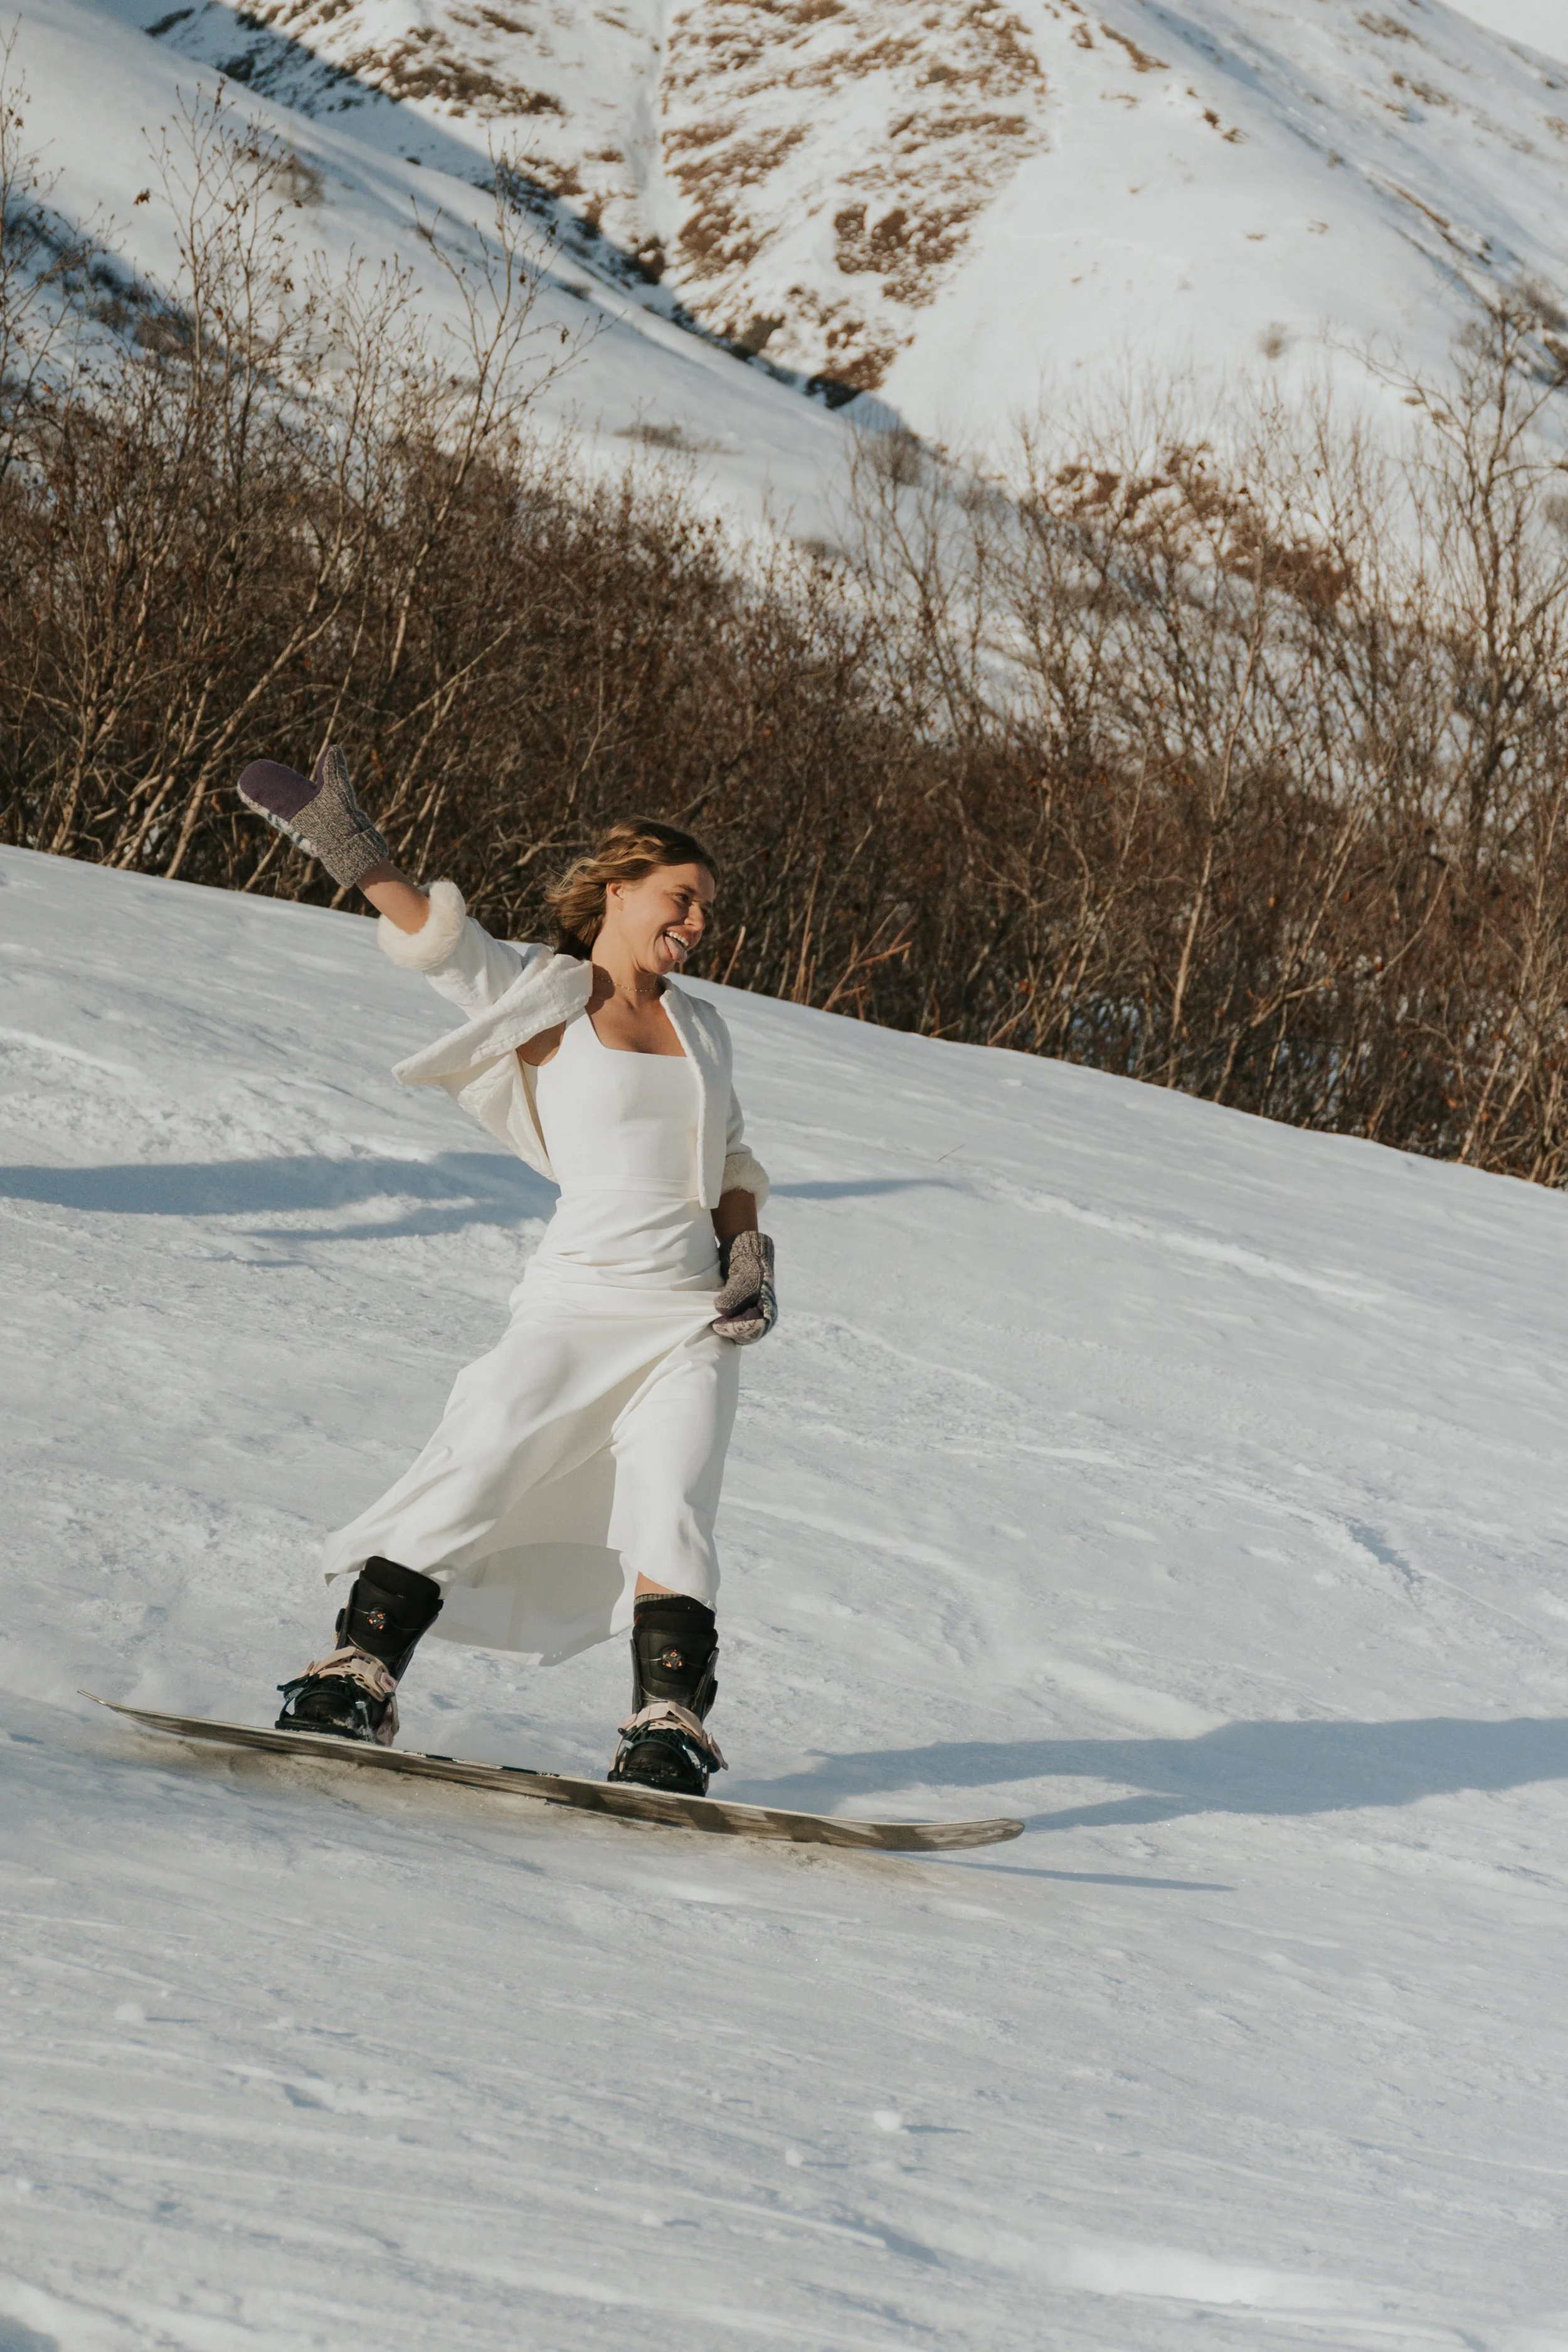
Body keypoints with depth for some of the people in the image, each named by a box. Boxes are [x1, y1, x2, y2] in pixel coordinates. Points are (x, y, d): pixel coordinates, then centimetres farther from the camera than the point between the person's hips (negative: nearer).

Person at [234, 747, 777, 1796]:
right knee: (468, 1483, -12)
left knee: (670, 1520, -13)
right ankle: (357, 1679, -3)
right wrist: (344, 840, -20)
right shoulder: (541, 997, 2)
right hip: (577, 1304, -3)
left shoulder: (702, 1024, 17)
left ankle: (669, 1726, -11)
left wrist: (750, 1255, 9)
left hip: (693, 1321, 3)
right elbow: (430, 927, -8)